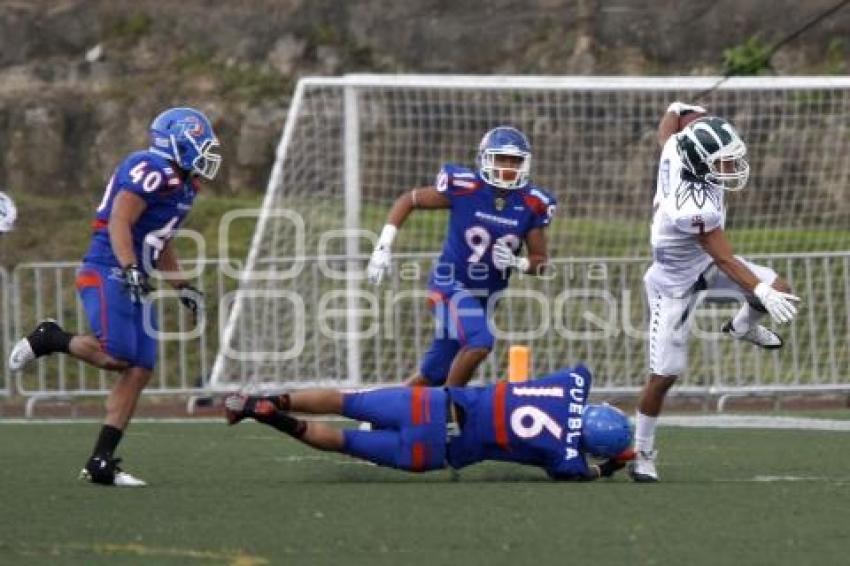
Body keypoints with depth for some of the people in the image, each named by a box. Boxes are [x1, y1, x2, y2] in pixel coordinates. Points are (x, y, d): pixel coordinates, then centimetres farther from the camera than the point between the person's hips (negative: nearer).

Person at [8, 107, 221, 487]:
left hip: (133, 284, 10)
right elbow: (119, 223, -20)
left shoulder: (182, 185, 20)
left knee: (139, 371, 1)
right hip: (108, 272, -10)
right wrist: (130, 269, -30)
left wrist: (184, 288, 28)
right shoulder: (152, 170, -11)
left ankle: (101, 463, 1)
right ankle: (51, 339, 3)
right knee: (116, 356, -25)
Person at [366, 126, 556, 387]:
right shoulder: (463, 187, -15)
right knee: (479, 342, -28)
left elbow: (540, 261, 3)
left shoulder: (532, 205, -6)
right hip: (452, 285, -5)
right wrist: (383, 246, -11)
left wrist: (516, 263, -20)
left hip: (486, 295, 5)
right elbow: (408, 200, -3)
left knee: (433, 373, 9)